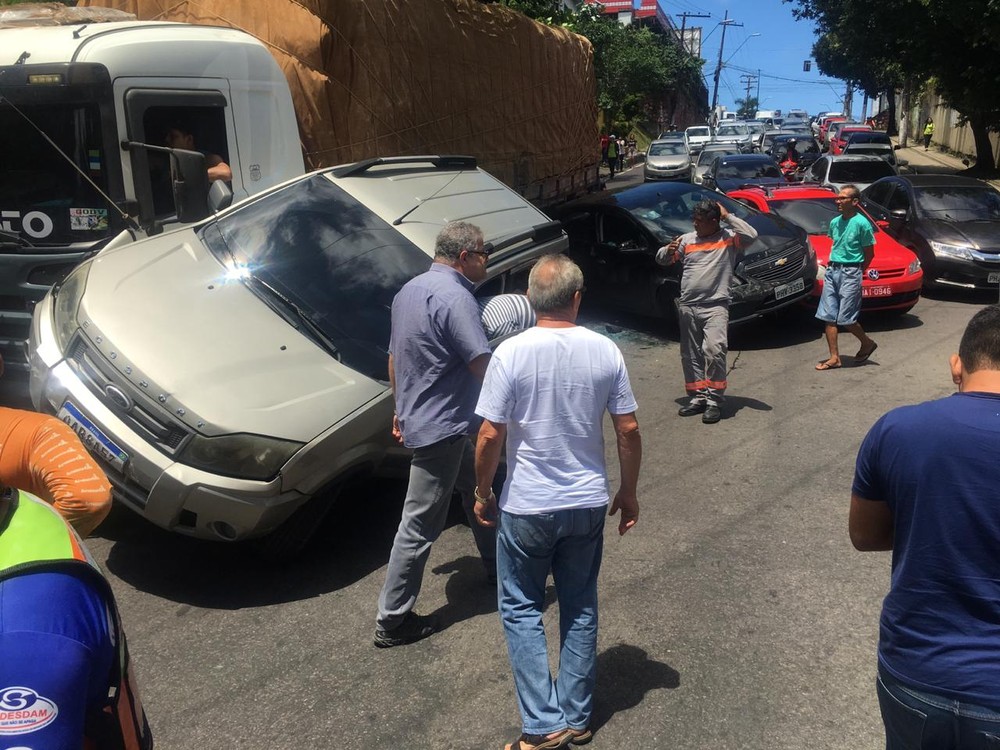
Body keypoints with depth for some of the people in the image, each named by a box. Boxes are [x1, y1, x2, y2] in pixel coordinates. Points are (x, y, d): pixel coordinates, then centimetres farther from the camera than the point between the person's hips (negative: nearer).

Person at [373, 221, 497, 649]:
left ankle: (497, 565, 44)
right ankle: (392, 621, 10)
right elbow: (483, 367, -26)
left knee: (477, 489, 26)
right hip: (441, 426, -10)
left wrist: (401, 410, 24)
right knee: (421, 524, -1)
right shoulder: (454, 297, -21)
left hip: (417, 418, 10)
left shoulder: (409, 290, 10)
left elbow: (394, 357, 17)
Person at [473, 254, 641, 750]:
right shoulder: (605, 351, -6)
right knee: (580, 608, 18)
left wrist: (482, 493, 1)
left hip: (526, 506, -3)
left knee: (520, 609, 14)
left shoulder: (512, 353, -15)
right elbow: (628, 430, -2)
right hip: (588, 504, 3)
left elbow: (490, 436, -14)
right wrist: (629, 493, 11)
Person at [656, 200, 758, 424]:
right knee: (690, 355, 9)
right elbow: (661, 259, 16)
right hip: (688, 306, 5)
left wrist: (727, 216, -10)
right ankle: (697, 397, 20)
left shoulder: (729, 238, 1)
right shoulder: (687, 239, 11)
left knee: (714, 350, -21)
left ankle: (714, 400, -12)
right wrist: (669, 250, -7)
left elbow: (751, 235, -18)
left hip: (715, 306, -5)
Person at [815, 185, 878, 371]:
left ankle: (867, 343, 21)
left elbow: (869, 253, -4)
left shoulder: (861, 223, -9)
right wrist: (831, 265, 12)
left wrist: (857, 271, 0)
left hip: (850, 273, -7)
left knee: (845, 318, -4)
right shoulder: (835, 222, 10)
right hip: (832, 270, 7)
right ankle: (834, 357, 6)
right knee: (828, 316, 1)